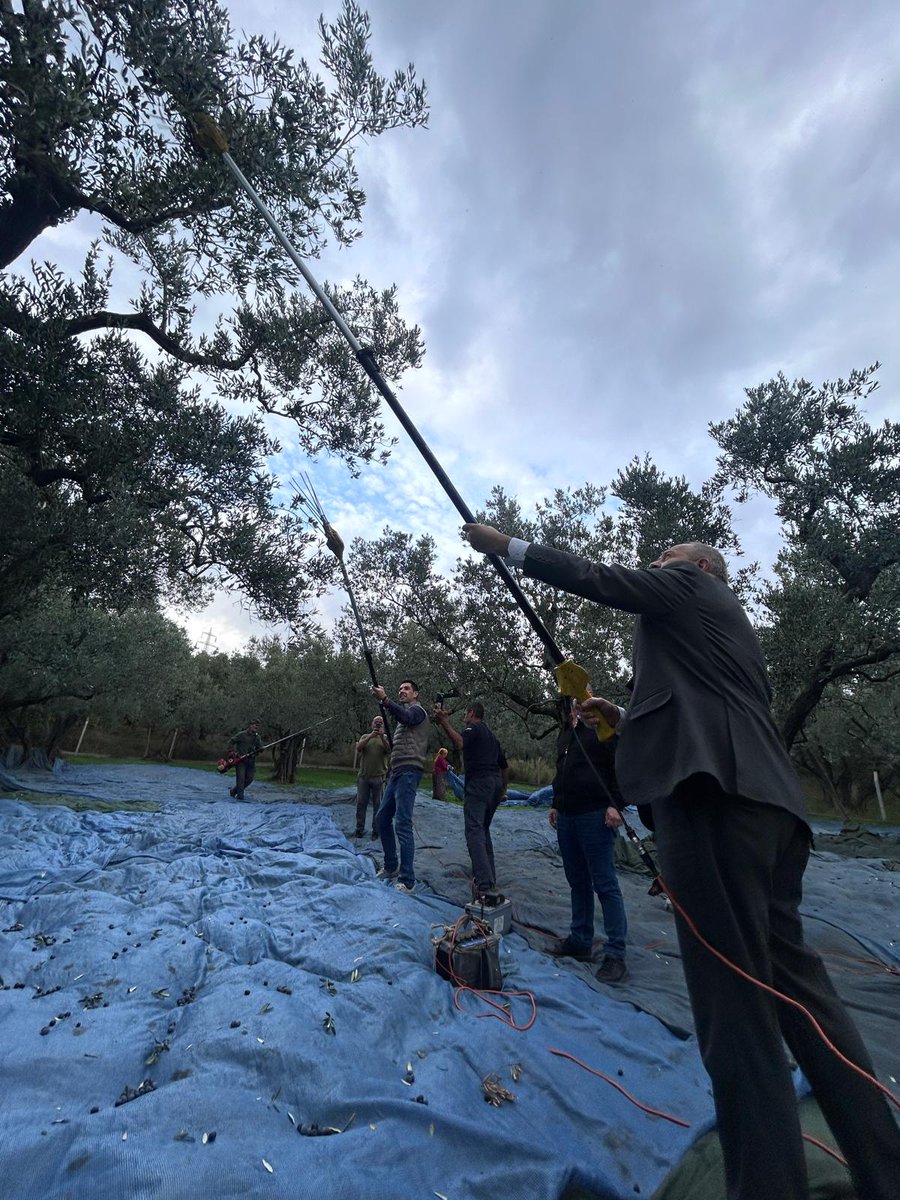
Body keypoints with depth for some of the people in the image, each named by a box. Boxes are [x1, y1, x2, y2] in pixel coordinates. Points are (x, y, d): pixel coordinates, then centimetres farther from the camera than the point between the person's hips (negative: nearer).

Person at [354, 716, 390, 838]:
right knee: (361, 804, 5)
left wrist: (382, 736, -24)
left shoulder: (386, 738, 7)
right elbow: (358, 748, -8)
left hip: (378, 777, -1)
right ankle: (359, 829, 14)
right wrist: (370, 736, -21)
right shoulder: (365, 736, 11)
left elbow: (389, 749, -10)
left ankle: (376, 830, 10)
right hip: (363, 776, 2)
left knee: (378, 805, 3)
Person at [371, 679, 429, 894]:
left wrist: (384, 699, -41)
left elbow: (405, 716, -28)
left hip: (408, 771, -10)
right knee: (382, 818, 15)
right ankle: (391, 867, 27)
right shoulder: (404, 713, 25)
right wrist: (390, 772, 19)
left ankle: (407, 881, -9)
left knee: (403, 824, -13)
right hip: (396, 772, 10)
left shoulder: (416, 709, -1)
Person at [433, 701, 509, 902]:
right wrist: (503, 790, 36)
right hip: (495, 783, 9)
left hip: (478, 783, -9)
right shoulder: (491, 735, 27)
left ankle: (485, 887, -28)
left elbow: (460, 743, -22)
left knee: (475, 832, -16)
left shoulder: (473, 727, 2)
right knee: (484, 830, 20)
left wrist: (444, 723, -25)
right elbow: (504, 765, 30)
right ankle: (490, 880, 19)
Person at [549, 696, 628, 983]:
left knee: (605, 884, -3)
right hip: (566, 817, 8)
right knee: (577, 882, 15)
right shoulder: (566, 734, 16)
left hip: (595, 816, -7)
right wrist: (556, 805, 24)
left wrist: (616, 805, -19)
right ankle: (580, 941, 26)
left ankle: (615, 954, 6)